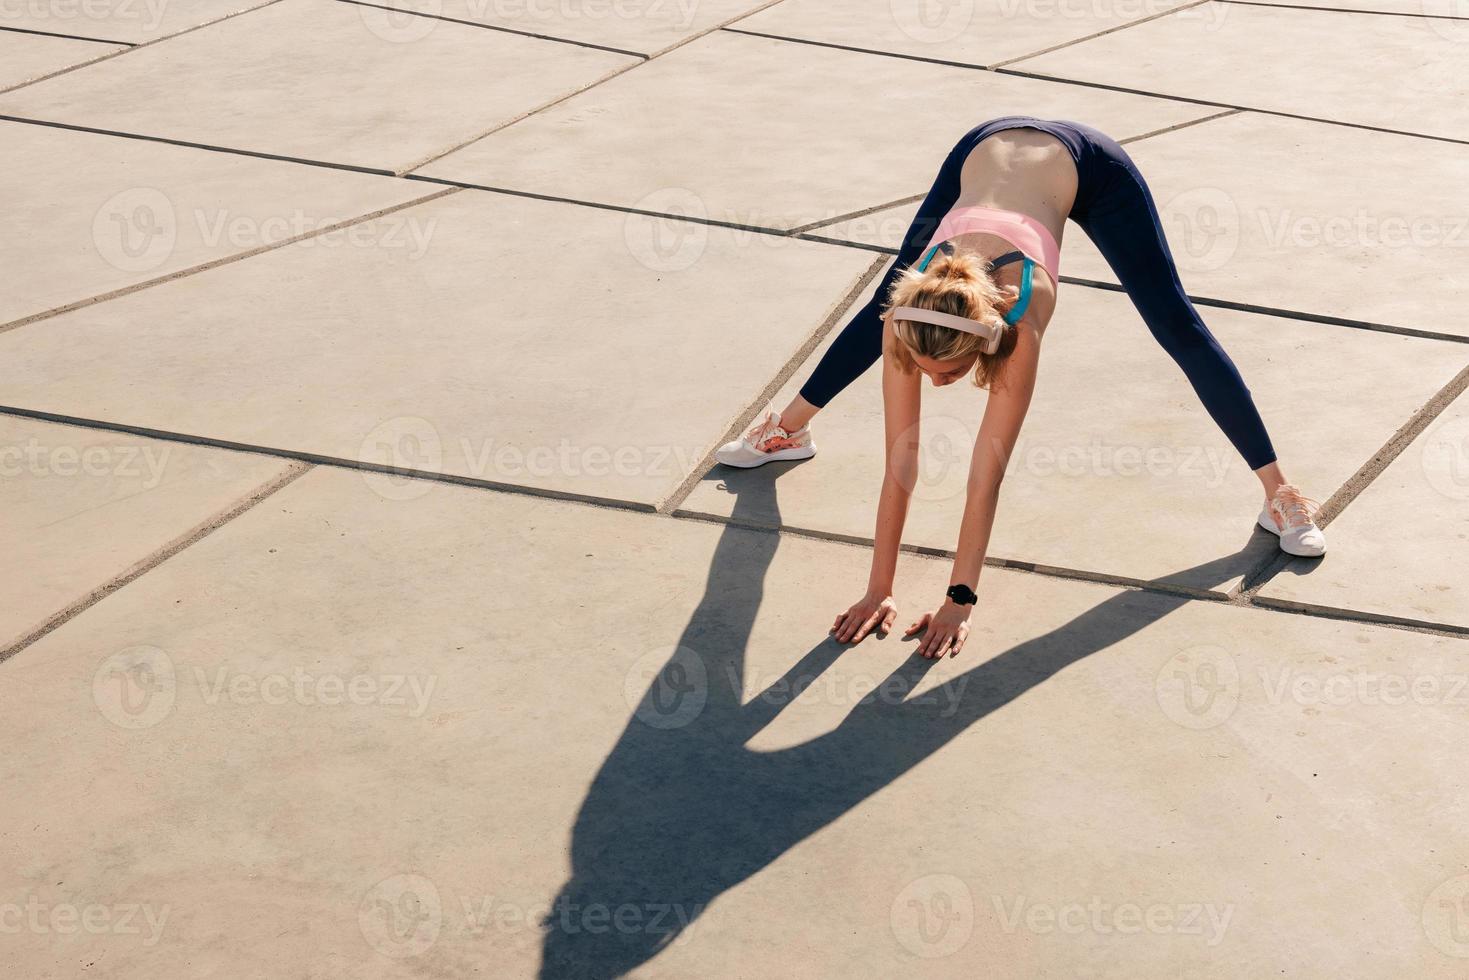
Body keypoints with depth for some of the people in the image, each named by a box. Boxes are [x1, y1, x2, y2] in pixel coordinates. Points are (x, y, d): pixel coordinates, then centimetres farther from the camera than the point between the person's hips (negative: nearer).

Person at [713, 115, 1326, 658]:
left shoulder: (1019, 317, -42)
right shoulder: (909, 317, -35)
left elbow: (987, 472, -38)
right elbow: (900, 463, -31)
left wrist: (960, 601, -35)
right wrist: (878, 590, -30)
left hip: (1082, 165, -3)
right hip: (985, 149, 3)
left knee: (1179, 329, 2)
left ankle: (1277, 489, 14)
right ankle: (787, 429, 38)